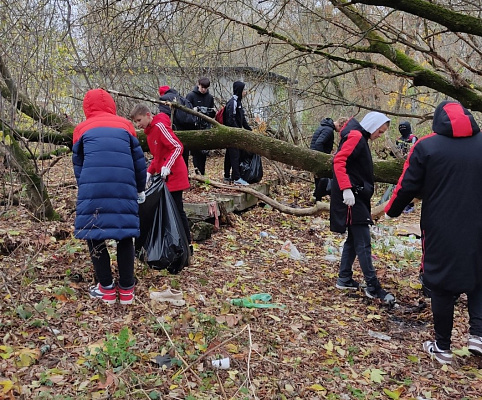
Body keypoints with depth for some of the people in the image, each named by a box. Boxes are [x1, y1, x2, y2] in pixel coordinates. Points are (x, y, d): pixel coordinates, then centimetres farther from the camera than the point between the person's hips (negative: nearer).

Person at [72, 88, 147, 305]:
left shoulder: (82, 129, 16)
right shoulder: (125, 125, 17)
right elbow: (139, 160, 19)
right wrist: (140, 189, 31)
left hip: (92, 189, -1)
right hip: (124, 189, 1)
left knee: (94, 234, 11)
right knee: (125, 235, 12)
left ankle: (107, 289, 15)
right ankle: (127, 289, 15)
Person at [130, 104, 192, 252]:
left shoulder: (160, 126, -15)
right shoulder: (150, 130, 14)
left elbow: (178, 147, -23)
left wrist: (167, 166, -32)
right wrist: (150, 171, 7)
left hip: (173, 176, -9)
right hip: (164, 177, 9)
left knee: (177, 210, -4)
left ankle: (187, 244, 5)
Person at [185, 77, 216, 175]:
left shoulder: (210, 97, 11)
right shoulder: (191, 95, -2)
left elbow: (212, 116, 17)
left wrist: (213, 112, -5)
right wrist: (193, 110, -22)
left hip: (205, 128, 4)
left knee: (203, 151, 6)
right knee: (195, 151, -3)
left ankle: (201, 173, 12)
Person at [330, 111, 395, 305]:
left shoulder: (361, 138, 18)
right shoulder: (355, 136, -11)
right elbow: (339, 161, -22)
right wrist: (346, 188, -30)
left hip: (359, 196, 10)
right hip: (352, 196, -10)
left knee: (354, 239, 14)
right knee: (363, 242, -7)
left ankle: (344, 278, 22)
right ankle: (372, 287, -3)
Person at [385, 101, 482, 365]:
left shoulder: (426, 146, -7)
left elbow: (407, 186, -6)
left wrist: (391, 211, 11)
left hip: (440, 231, -2)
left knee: (442, 286, 9)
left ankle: (443, 347, 18)